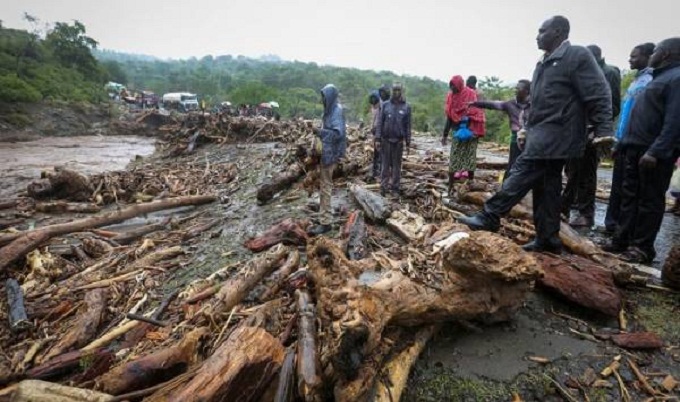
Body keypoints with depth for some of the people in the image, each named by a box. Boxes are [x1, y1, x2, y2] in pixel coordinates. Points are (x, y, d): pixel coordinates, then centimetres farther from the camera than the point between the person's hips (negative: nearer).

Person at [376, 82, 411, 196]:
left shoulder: (406, 107, 4)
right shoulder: (385, 105, 3)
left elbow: (408, 125, 4)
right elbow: (380, 122, 2)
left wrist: (408, 142, 3)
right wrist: (378, 138, -6)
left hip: (398, 141, 0)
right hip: (386, 140, 0)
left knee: (397, 165, 6)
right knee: (385, 164, 3)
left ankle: (395, 187, 15)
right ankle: (383, 186, 10)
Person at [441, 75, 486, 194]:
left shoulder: (471, 94, -6)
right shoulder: (451, 96, 9)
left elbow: (476, 113, -10)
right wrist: (445, 135, 12)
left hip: (469, 131, -4)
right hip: (457, 131, 5)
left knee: (468, 157, -2)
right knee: (454, 159, 2)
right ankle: (451, 186, 5)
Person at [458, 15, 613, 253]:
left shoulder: (577, 56, -6)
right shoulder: (545, 63, 19)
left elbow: (599, 96, -11)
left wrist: (603, 133, -18)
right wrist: (528, 130, 20)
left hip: (554, 134, -9)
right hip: (543, 134, 9)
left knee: (522, 173, -16)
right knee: (545, 187, 9)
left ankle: (489, 217, -13)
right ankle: (548, 239, 16)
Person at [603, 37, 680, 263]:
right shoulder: (660, 77, 21)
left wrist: (656, 151, -28)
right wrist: (624, 143, 19)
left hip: (654, 153, -9)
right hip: (636, 149, 9)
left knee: (649, 200, -1)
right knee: (629, 196, 10)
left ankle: (642, 248, 6)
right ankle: (623, 240, 17)